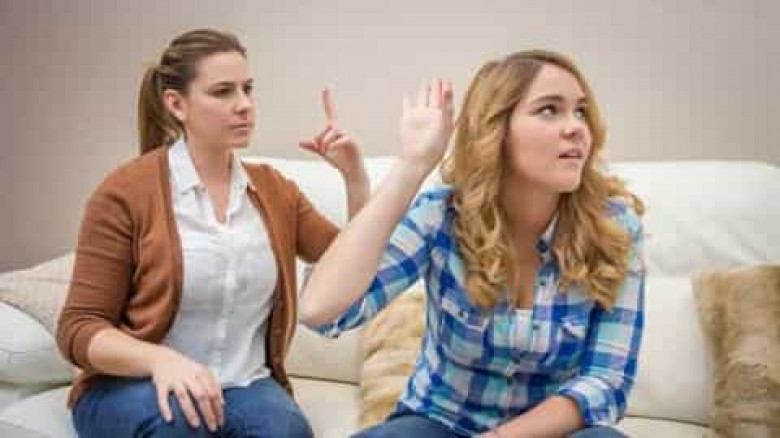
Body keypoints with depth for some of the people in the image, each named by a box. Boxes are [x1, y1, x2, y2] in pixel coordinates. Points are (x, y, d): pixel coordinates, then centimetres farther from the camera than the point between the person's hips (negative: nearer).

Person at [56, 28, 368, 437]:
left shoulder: (273, 189, 5)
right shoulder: (124, 192, -9)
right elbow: (78, 327, -9)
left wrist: (355, 176, -8)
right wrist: (160, 360, -28)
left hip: (245, 386, 2)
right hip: (132, 388, -2)